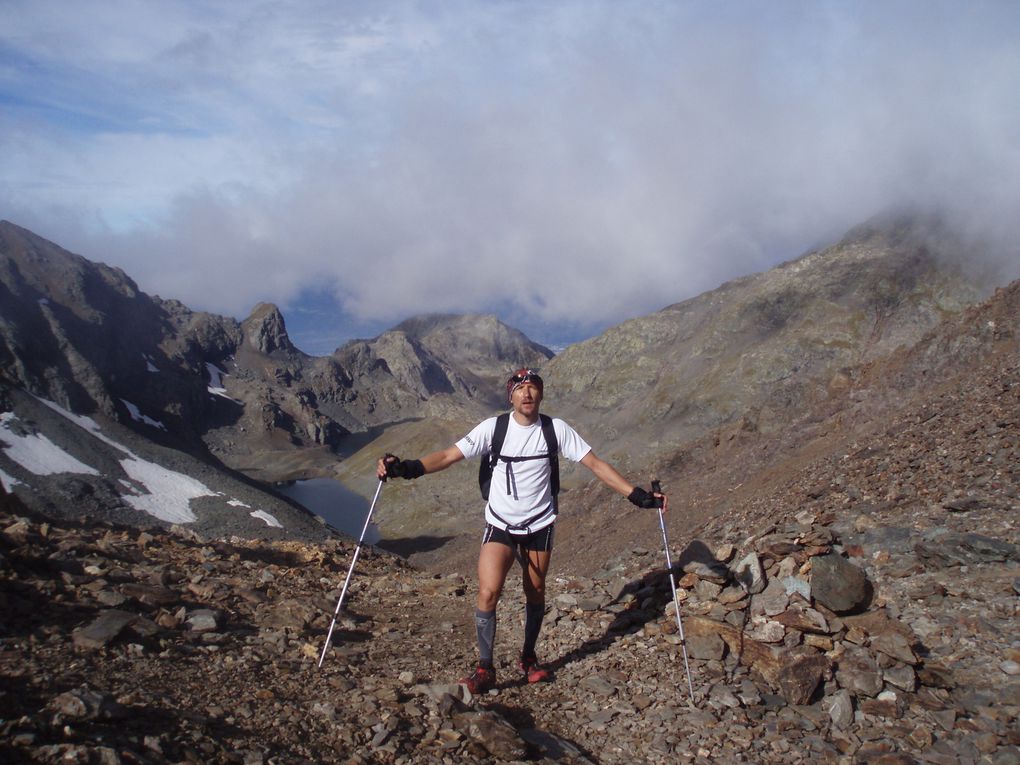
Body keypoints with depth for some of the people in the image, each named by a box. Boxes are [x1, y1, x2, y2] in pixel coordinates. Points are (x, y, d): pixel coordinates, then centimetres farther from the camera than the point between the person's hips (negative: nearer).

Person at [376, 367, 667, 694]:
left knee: (535, 592, 13)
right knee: (488, 593, -14)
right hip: (500, 525, -1)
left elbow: (595, 464, -6)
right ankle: (485, 668, 0)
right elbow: (448, 456, -15)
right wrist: (407, 468, -31)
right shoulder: (493, 428, -10)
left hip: (540, 525, 2)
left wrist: (637, 494, -13)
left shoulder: (556, 429, -8)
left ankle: (528, 658, 34)